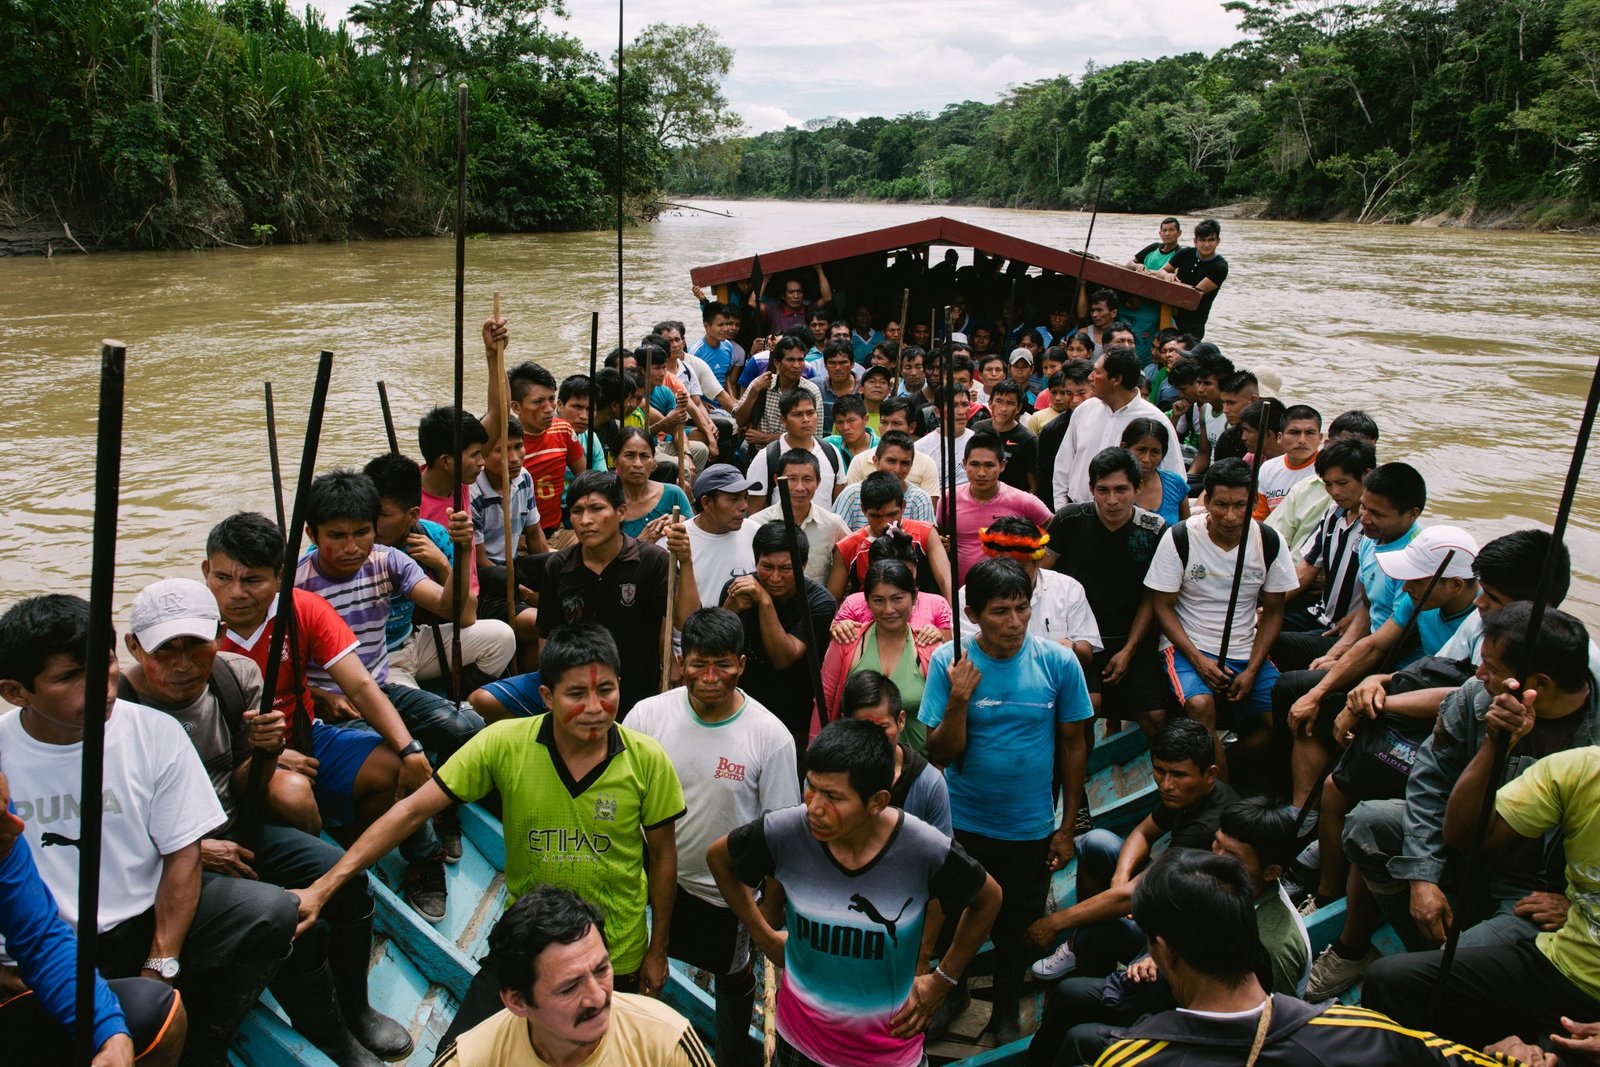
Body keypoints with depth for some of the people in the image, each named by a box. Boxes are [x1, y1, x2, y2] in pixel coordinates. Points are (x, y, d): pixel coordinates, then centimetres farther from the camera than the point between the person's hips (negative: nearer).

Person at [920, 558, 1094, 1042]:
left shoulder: (1059, 662, -13)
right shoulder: (949, 661, -15)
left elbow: (1072, 744, -2)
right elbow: (940, 754, -13)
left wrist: (1067, 828, 2)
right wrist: (959, 699, -30)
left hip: (1031, 827, 1)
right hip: (963, 824, -1)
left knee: (1018, 928, 18)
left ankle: (1006, 1014, 45)